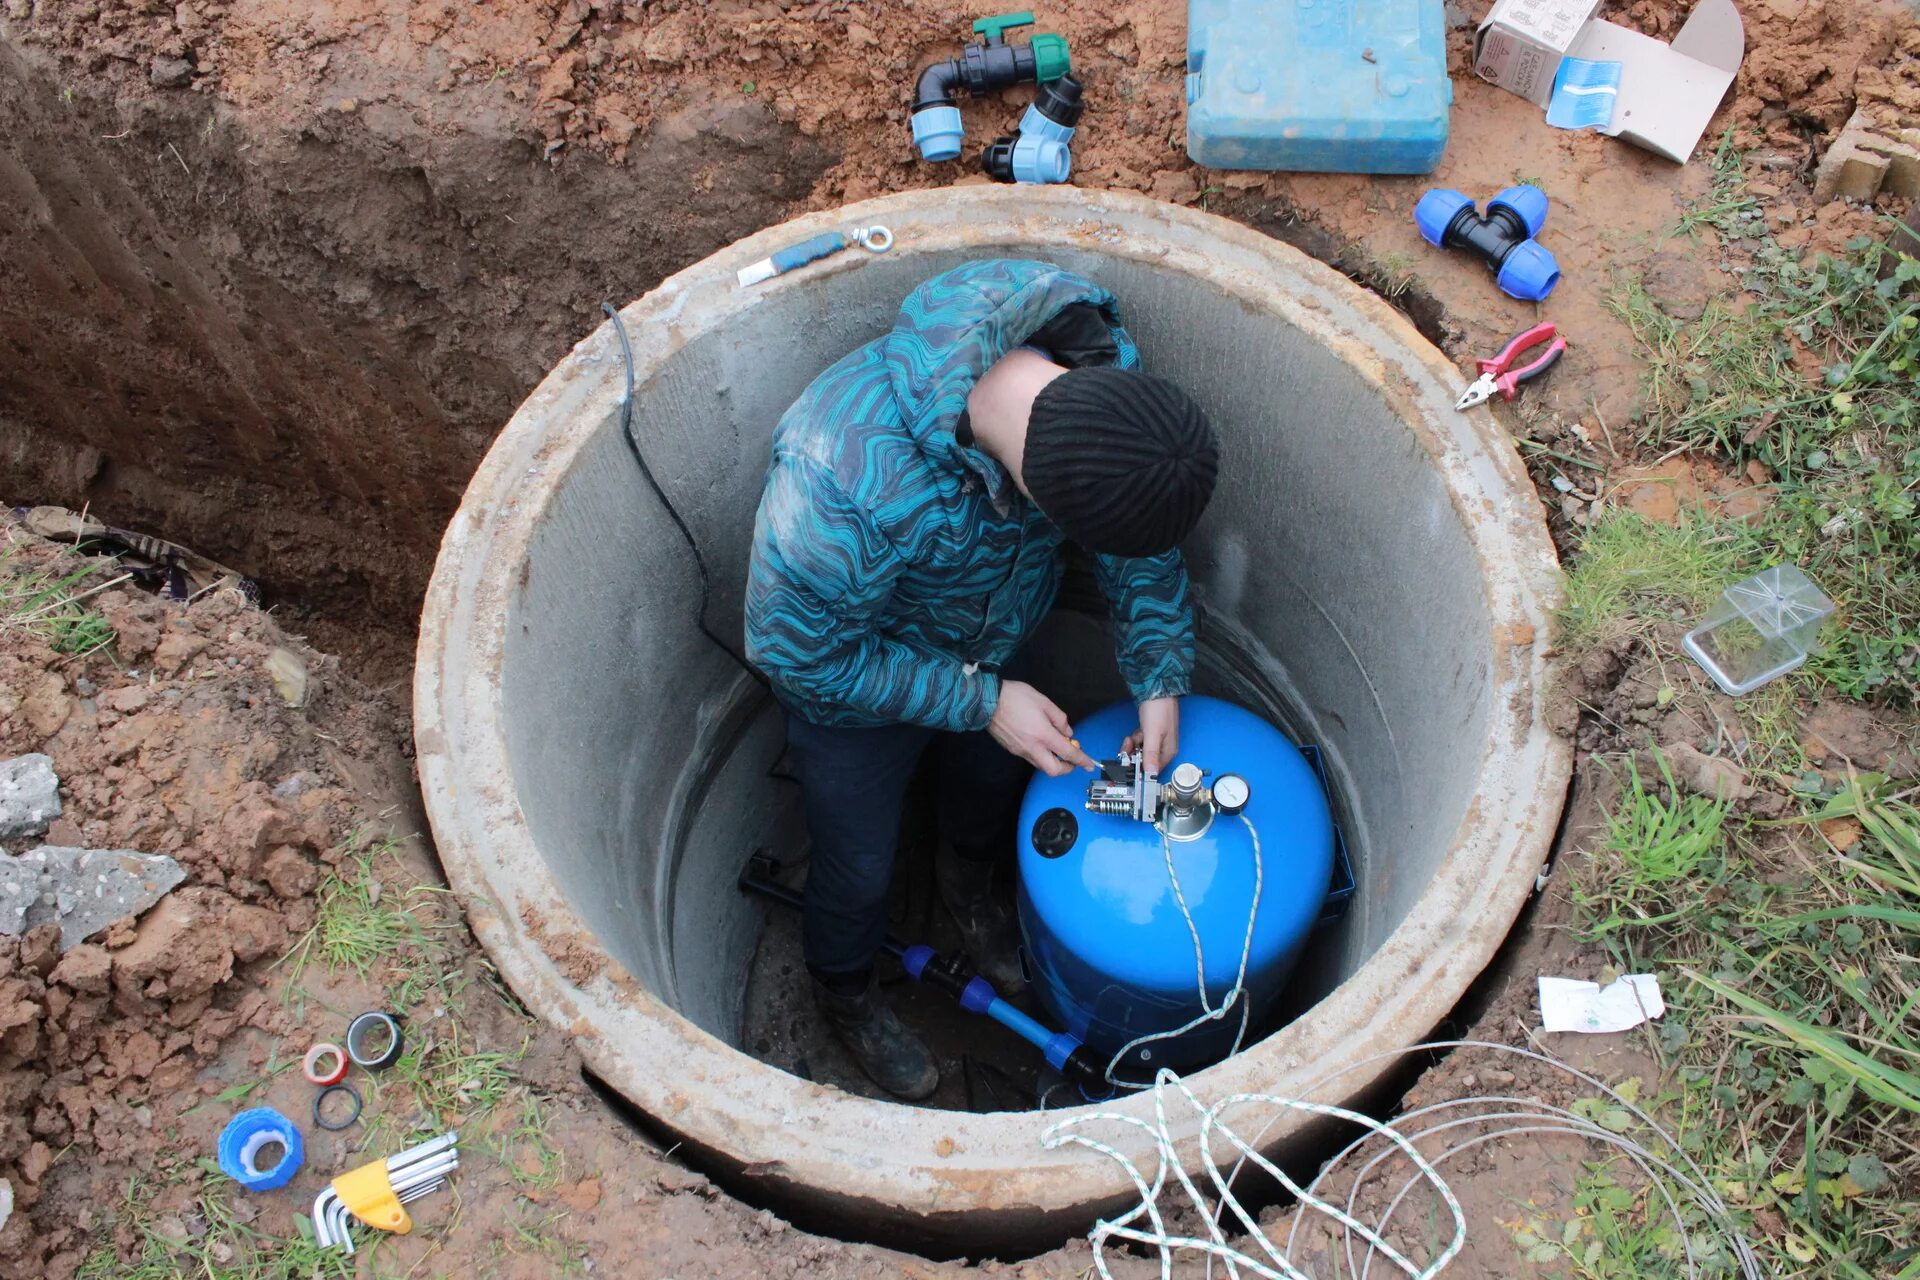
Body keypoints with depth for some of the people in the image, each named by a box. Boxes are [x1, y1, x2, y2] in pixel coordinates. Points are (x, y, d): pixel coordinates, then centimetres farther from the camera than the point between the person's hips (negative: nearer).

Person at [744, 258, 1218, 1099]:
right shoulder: (848, 481, -48)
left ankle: (968, 886, 67)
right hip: (846, 670, -5)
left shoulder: (1101, 373, -29)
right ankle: (845, 991, 54)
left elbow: (1139, 546, -9)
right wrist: (983, 701, -27)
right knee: (859, 865, 19)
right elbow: (799, 649, -30)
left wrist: (1161, 676, -17)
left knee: (995, 782, 31)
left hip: (991, 643, 5)